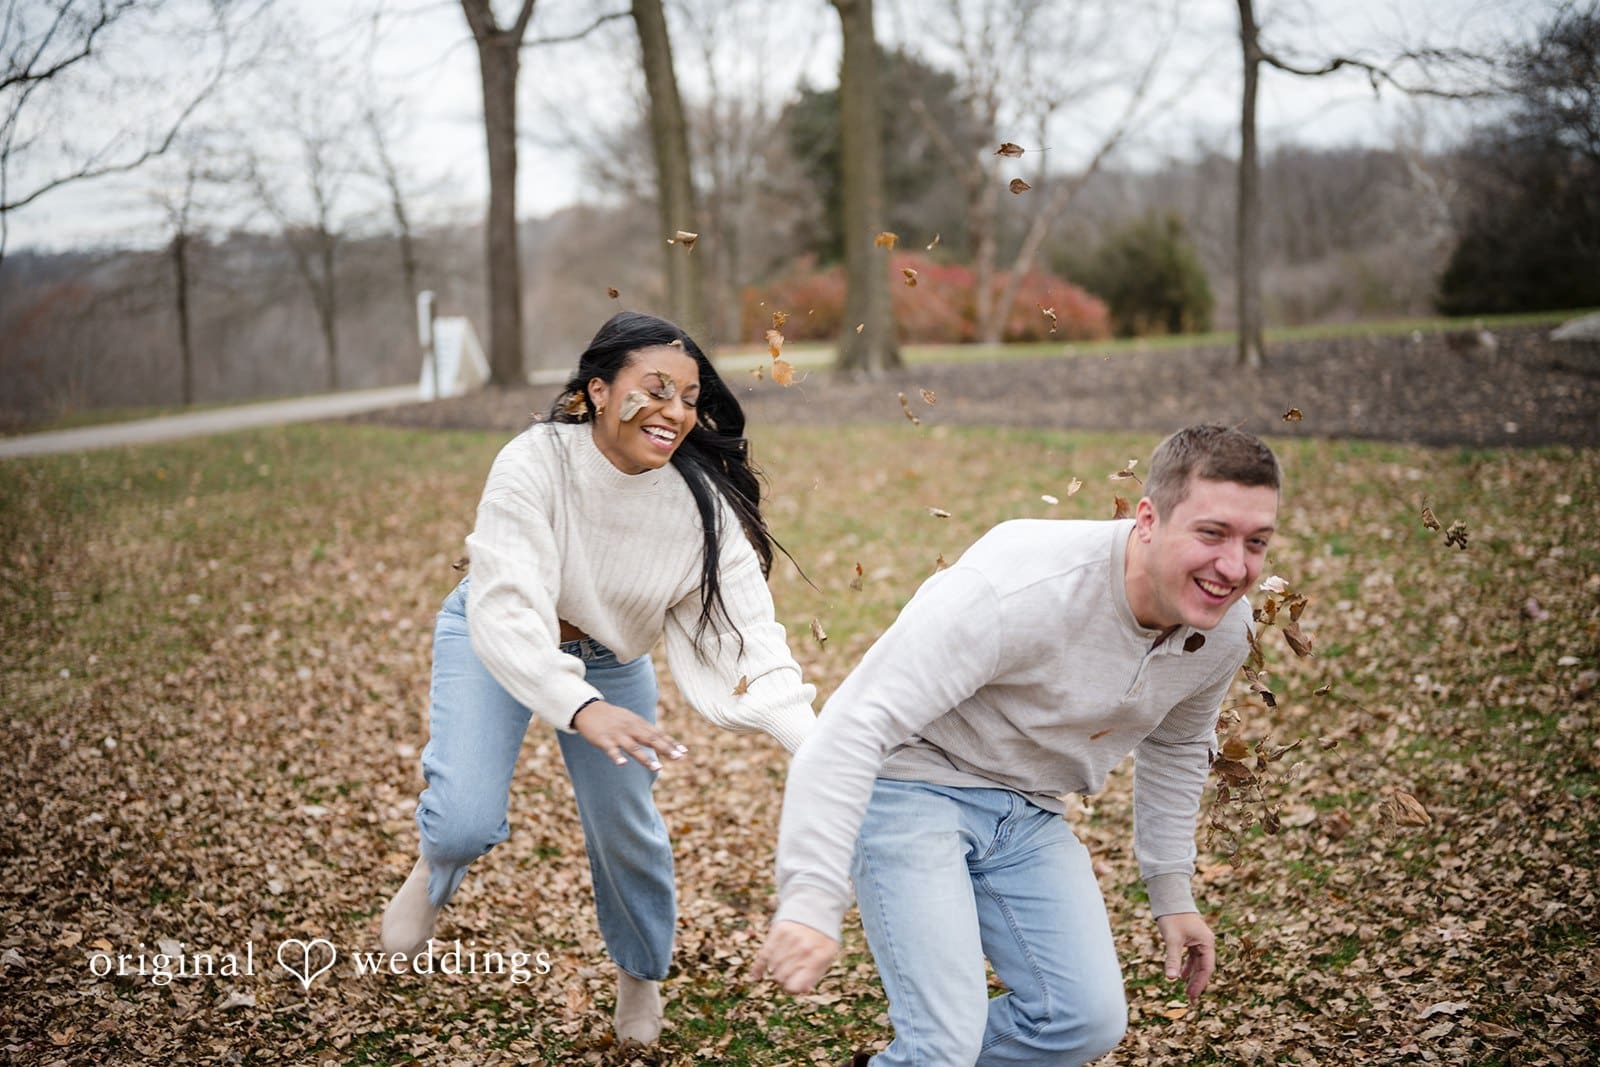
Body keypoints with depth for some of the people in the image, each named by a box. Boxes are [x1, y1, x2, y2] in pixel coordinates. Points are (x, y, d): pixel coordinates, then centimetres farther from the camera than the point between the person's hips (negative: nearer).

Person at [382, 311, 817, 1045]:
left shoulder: (702, 502, -26)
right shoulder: (536, 464, -34)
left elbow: (744, 632, -30)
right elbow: (504, 608, -42)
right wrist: (581, 708, -58)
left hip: (610, 654, 3)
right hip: (498, 639, -2)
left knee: (628, 828, 8)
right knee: (468, 823, -19)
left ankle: (641, 972, 40)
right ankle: (434, 873, 21)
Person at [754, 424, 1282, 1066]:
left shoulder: (1225, 630, -8)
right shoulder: (1016, 591, -33)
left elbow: (1177, 745, 16)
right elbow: (854, 729, -35)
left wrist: (1172, 891, 16)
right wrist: (812, 901, -40)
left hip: (1026, 814, 7)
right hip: (910, 786, -7)